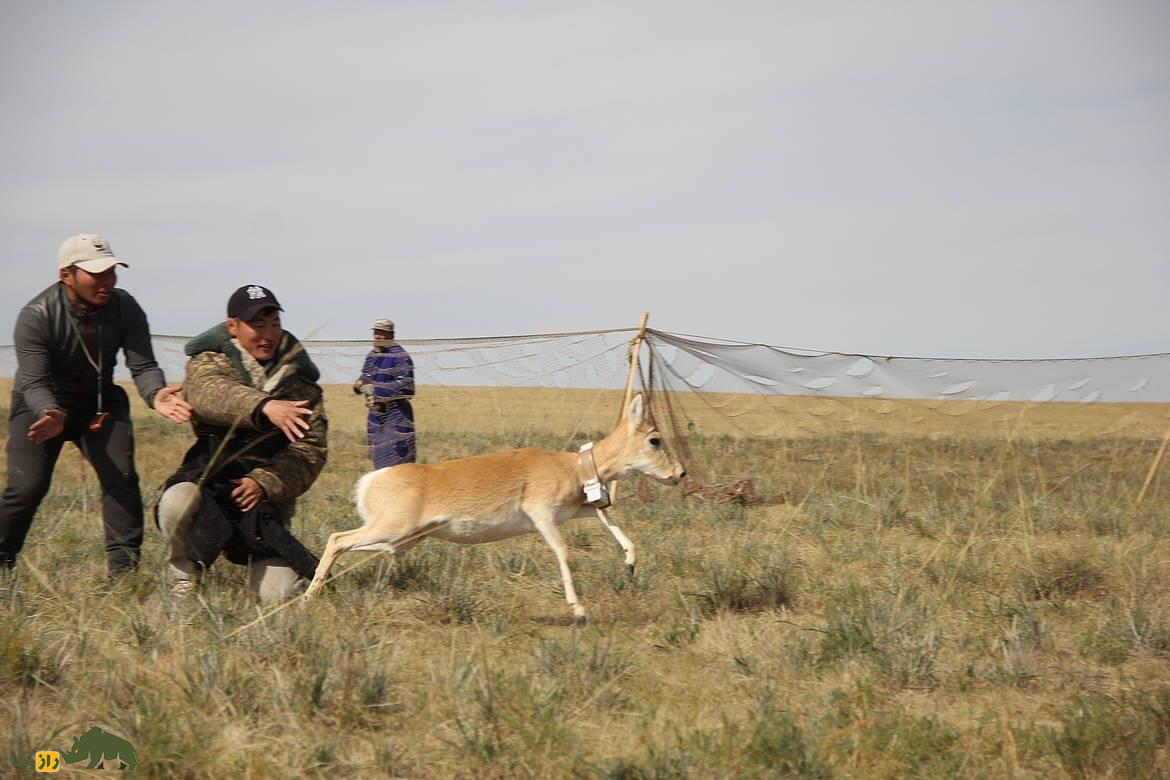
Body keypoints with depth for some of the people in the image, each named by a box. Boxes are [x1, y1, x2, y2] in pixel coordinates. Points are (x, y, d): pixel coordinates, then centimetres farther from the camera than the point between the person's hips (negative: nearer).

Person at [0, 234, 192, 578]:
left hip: (100, 403, 3)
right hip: (40, 407, -3)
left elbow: (143, 365, -20)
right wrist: (51, 416, -52)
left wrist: (155, 394, -44)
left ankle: (124, 569, -6)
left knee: (121, 477, -13)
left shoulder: (125, 308, -16)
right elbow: (34, 382, -30)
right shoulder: (36, 317, -25)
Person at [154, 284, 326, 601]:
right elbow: (208, 394, -25)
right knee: (177, 503, -38)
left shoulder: (300, 380, 7)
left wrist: (265, 483, -19)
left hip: (265, 494, 2)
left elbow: (311, 448, -1)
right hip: (209, 477, -2)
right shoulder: (209, 362, 0)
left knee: (276, 595, -16)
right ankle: (185, 575, -6)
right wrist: (264, 406, -45)